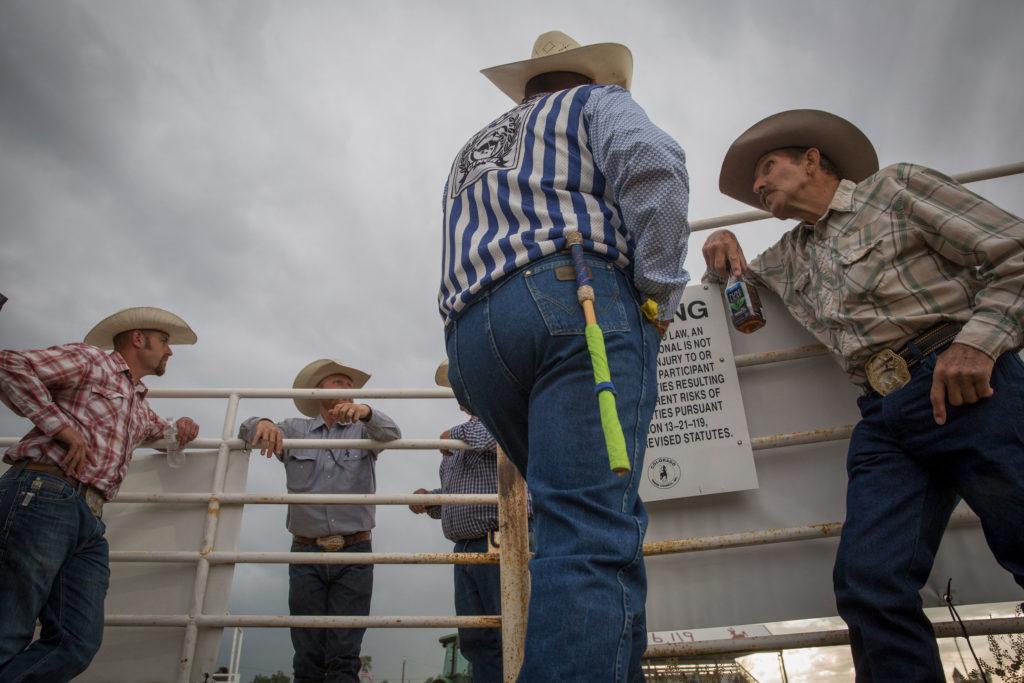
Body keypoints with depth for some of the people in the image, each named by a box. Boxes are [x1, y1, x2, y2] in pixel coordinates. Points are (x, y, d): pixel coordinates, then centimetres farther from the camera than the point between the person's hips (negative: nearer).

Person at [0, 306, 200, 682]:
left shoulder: (141, 408, 30)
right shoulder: (91, 359, 7)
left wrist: (181, 426, 28)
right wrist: (61, 425, -11)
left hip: (90, 522, 8)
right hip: (42, 495, -8)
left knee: (77, 645, -4)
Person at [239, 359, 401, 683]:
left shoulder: (363, 430, 10)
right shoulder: (295, 430, 12)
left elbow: (392, 434, -10)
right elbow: (246, 431, 3)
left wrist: (365, 411, -31)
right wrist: (263, 424, -22)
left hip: (354, 552, -1)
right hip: (306, 552, 1)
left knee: (344, 657, -4)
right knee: (307, 656, 1)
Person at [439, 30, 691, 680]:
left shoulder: (472, 152, 38)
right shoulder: (598, 101, 19)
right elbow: (652, 164, -3)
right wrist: (661, 293, 0)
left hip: (470, 333, 6)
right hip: (576, 298, -6)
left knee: (591, 520, 10)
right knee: (594, 532, -16)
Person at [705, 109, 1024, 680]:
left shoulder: (898, 188, 9)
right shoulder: (791, 254, 27)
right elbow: (736, 273, 44)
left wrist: (977, 339, -15)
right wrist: (723, 251, 19)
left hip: (969, 388, -4)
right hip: (886, 419, 5)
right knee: (869, 584, -14)